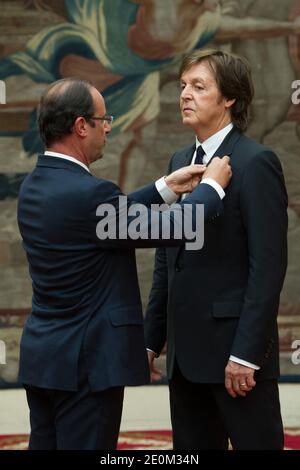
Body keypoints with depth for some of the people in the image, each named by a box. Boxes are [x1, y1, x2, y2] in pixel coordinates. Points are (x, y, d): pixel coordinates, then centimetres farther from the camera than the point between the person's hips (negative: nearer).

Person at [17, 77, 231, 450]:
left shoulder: (34, 186, 7)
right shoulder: (86, 193, -21)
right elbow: (173, 228, -13)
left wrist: (166, 188, 17)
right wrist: (213, 186, 3)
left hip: (41, 357, 9)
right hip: (86, 363, -9)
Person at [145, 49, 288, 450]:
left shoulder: (256, 162, -10)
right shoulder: (180, 161, 14)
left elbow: (268, 265, -15)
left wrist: (246, 353, -19)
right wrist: (152, 338, 14)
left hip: (237, 348, -8)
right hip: (185, 352, 8)